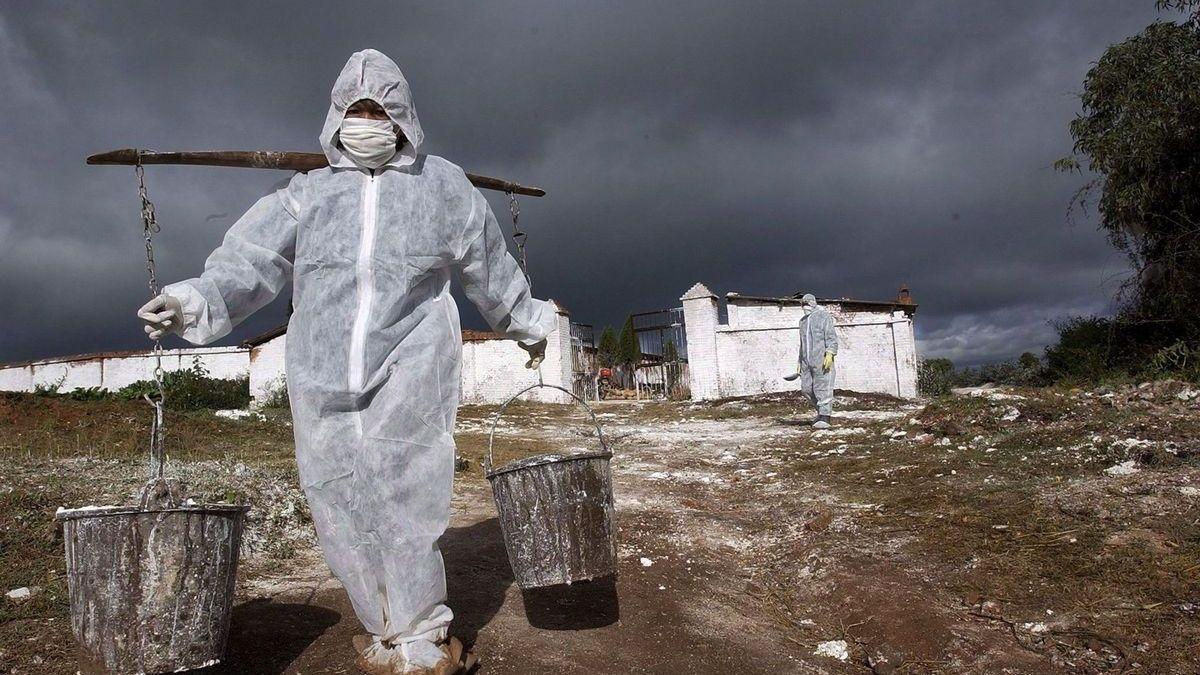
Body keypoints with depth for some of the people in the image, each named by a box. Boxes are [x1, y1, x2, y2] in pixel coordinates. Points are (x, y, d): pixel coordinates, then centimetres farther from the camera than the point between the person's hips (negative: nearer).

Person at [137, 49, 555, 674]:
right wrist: (199, 298, -16)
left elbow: (490, 268, 22)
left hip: (408, 371, -2)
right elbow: (252, 257, 2)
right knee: (339, 509, 4)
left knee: (404, 505, -7)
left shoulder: (442, 184, 12)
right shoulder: (308, 192, 14)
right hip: (322, 377, 3)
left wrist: (528, 322, 29)